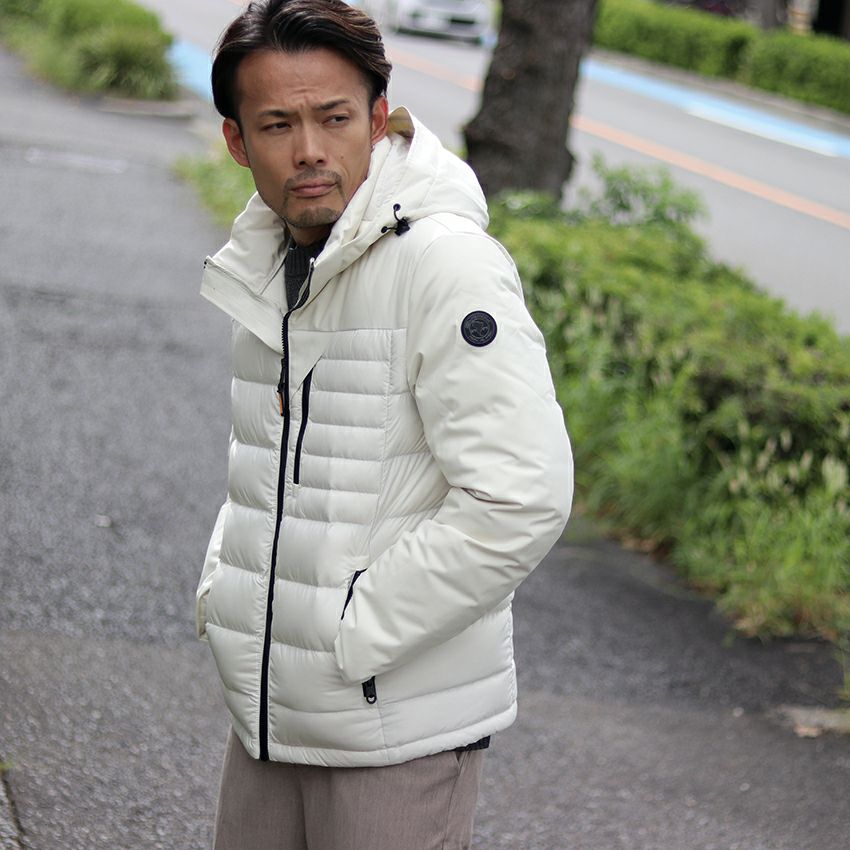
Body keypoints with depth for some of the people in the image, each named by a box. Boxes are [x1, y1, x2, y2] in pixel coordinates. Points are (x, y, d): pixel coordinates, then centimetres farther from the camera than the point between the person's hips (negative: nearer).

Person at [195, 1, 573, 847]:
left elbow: (520, 500, -24)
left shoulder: (445, 263, -17)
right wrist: (222, 587, 7)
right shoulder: (263, 261, 8)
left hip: (398, 733, -7)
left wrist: (349, 634, -18)